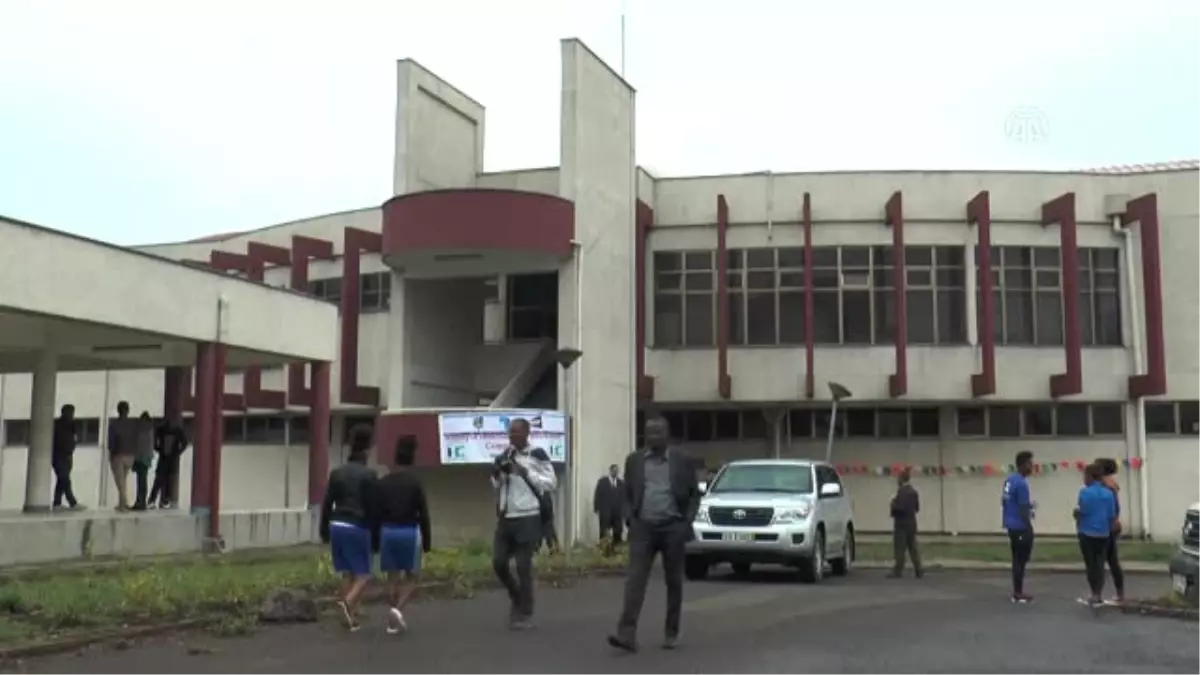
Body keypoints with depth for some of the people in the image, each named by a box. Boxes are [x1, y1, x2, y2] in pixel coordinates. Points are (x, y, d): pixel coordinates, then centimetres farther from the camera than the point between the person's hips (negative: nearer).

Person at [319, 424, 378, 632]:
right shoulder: (369, 474, -8)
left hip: (337, 525, 5)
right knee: (363, 574, 2)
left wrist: (324, 530, 16)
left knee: (347, 573, 12)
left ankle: (350, 616, 12)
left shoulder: (337, 472, 7)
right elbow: (372, 506, -9)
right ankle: (348, 602, -22)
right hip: (357, 527, -5)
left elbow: (326, 504, 8)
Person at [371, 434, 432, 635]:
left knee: (393, 577, 10)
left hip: (388, 531, 3)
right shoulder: (415, 482, -6)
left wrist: (376, 539, 12)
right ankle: (398, 609, -14)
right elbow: (423, 514, -6)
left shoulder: (382, 483, 4)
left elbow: (375, 514, 5)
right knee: (411, 576, 8)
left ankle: (393, 621, 10)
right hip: (409, 532, -3)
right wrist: (427, 540, 2)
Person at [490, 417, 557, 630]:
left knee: (523, 565, -3)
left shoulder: (537, 456, -8)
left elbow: (551, 483, -10)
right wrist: (496, 474, -4)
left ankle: (525, 614, 9)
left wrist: (526, 473, -18)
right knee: (498, 562, 5)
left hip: (528, 518, -6)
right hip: (505, 518, 6)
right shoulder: (505, 455, 10)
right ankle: (516, 598, 29)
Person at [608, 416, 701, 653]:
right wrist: (631, 518, 3)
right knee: (635, 581, -9)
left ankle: (672, 633, 18)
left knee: (674, 583, 7)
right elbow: (628, 493, 14)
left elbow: (694, 494, 5)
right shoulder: (634, 460, 6)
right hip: (643, 528, 1)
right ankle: (627, 634, -15)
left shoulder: (683, 460, 0)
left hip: (673, 528, -1)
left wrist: (688, 521, -5)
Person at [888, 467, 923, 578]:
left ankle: (898, 571, -4)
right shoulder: (913, 491, 10)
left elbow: (900, 507, -23)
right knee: (913, 548, 12)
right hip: (911, 523, 8)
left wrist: (893, 504, -5)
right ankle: (918, 571, 12)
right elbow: (917, 508, 14)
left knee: (900, 548, -4)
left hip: (901, 523, -8)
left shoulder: (902, 491, -16)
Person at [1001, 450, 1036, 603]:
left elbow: (1004, 502, 16)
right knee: (1021, 560, -2)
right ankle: (1018, 594, 3)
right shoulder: (1021, 483, -19)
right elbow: (1023, 509, -20)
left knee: (1017, 559, 14)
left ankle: (1017, 592, 18)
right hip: (1021, 527, -9)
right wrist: (1029, 529, -14)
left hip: (1012, 526, 9)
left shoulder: (1009, 479, 9)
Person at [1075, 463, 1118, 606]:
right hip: (1103, 533, 4)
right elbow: (1112, 515, 4)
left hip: (1087, 533, -4)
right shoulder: (1108, 493, 2)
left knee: (1090, 563, 6)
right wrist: (1110, 529, 18)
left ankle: (1095, 595, 8)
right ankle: (1100, 594, 15)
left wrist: (1076, 513, 5)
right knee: (1099, 563, 14)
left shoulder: (1085, 492, -12)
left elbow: (1082, 512, -17)